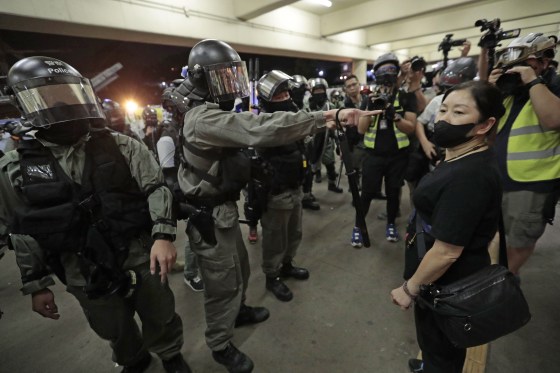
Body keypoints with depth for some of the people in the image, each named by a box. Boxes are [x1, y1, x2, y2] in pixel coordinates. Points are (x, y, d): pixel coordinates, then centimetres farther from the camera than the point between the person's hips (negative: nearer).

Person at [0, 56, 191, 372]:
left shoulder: (122, 147, -6)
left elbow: (156, 189, -10)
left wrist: (163, 235, -23)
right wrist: (36, 284, 8)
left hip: (142, 261, -1)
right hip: (85, 277, 2)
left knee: (161, 319, 19)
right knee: (115, 331, 24)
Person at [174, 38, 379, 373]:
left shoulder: (212, 113, 11)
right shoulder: (206, 119, -26)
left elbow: (248, 130, 14)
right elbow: (262, 129, -37)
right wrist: (328, 117, -36)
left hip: (223, 209, 10)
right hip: (210, 217, -10)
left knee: (239, 268, 26)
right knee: (224, 282, 8)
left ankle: (238, 311, 52)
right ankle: (221, 345, 34)